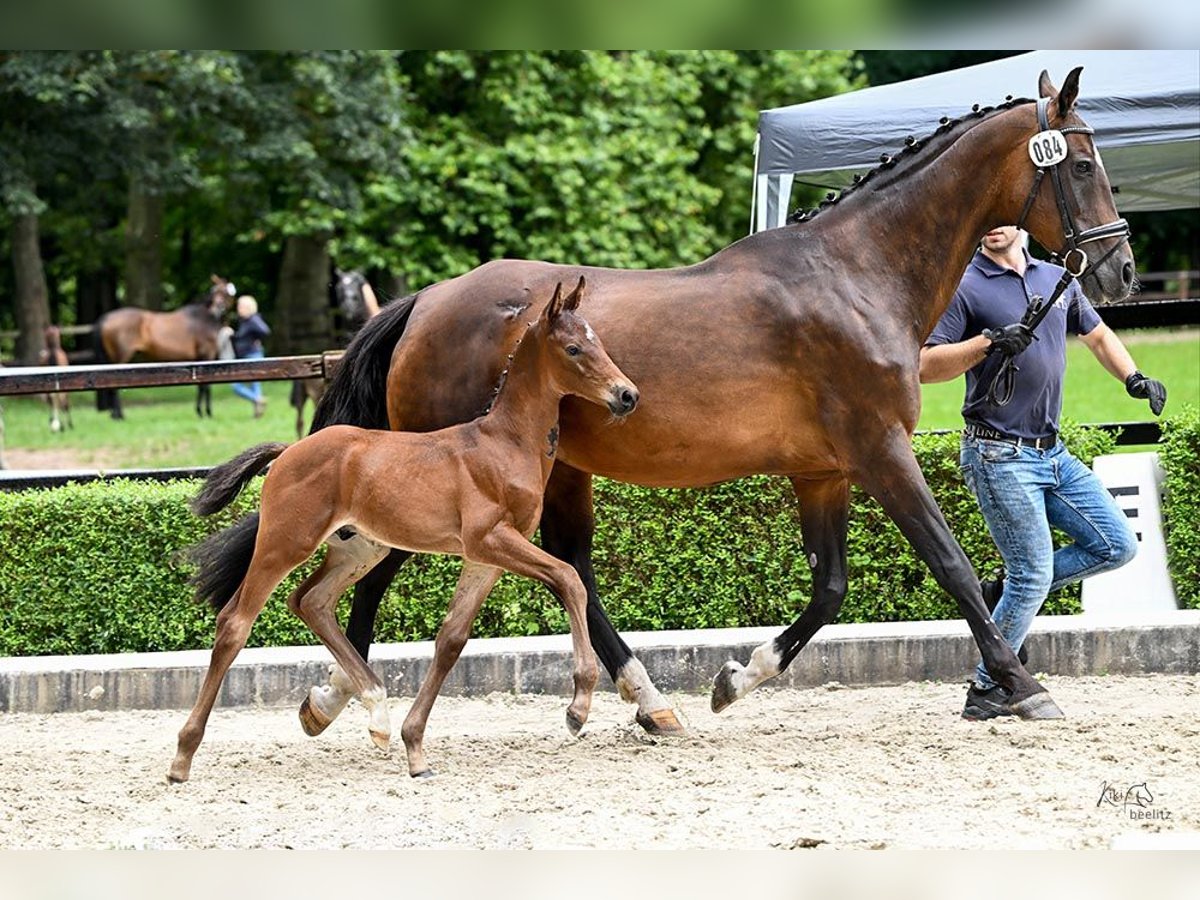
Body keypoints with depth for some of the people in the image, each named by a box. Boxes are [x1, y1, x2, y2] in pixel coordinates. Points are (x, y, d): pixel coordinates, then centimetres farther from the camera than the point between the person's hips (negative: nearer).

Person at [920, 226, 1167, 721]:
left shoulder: (1058, 279, 12)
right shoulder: (965, 288, -7)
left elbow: (1097, 335, 26)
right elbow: (927, 365, -13)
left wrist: (1133, 378, 9)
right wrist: (988, 342, -25)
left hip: (1053, 454, 7)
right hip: (999, 455, -7)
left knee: (1117, 545, 4)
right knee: (1033, 574, -10)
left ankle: (1001, 594, 13)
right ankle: (986, 690, 3)